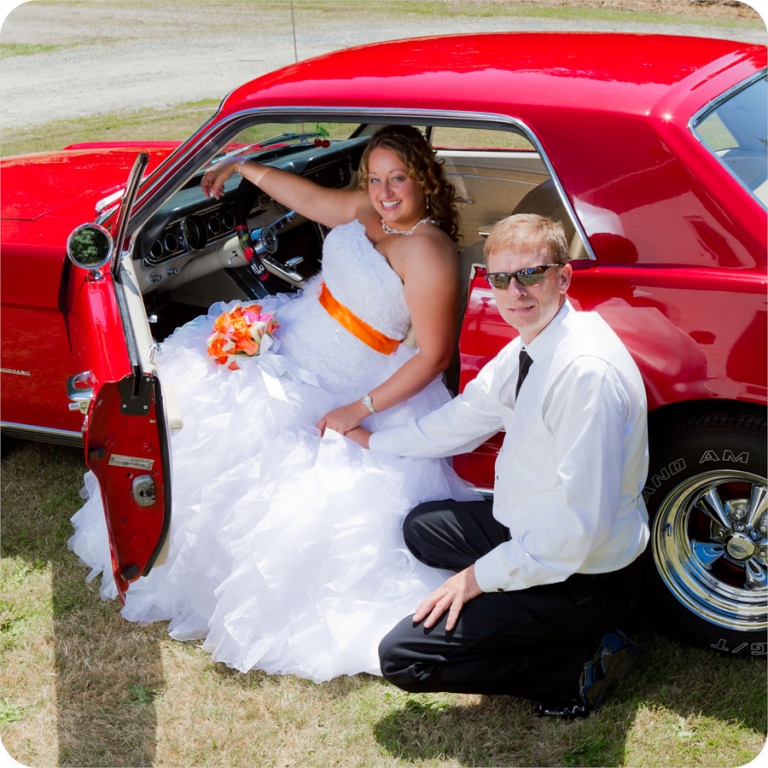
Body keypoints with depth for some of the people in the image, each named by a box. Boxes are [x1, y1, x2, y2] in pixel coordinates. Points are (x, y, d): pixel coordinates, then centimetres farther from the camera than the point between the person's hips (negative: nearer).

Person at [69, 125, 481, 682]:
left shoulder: (428, 252, -23)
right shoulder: (368, 210, 2)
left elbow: (435, 354, -23)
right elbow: (311, 199, 21)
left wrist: (360, 410, -24)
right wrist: (244, 168, 25)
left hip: (334, 391, -9)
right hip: (289, 339, 9)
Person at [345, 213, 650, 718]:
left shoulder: (589, 372, -30)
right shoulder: (529, 346, 0)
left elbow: (580, 526, -30)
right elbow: (465, 418, 18)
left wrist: (481, 575, -19)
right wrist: (375, 442, 27)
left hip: (585, 577, -10)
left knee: (403, 659, -12)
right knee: (422, 526, 28)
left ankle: (578, 665, -2)